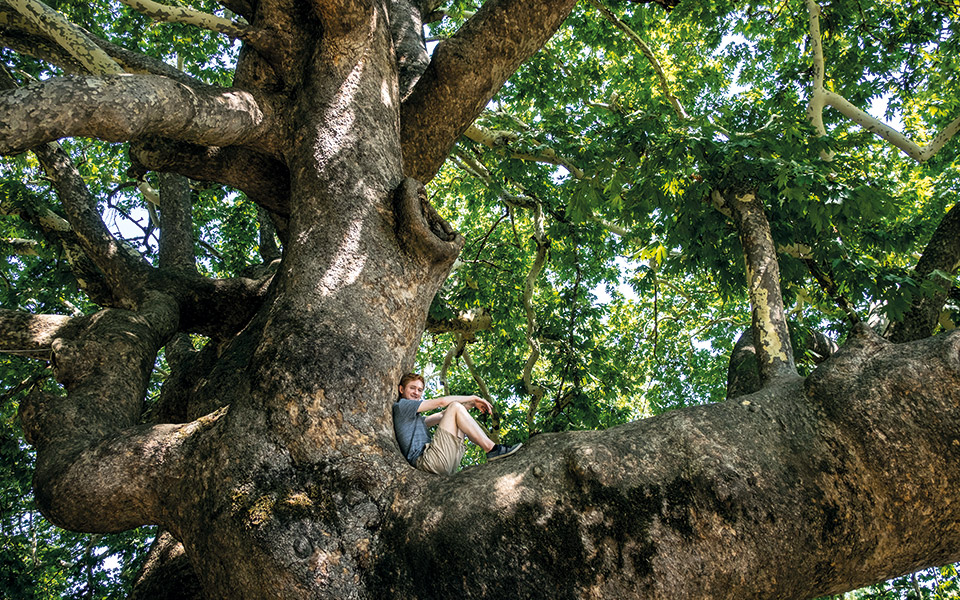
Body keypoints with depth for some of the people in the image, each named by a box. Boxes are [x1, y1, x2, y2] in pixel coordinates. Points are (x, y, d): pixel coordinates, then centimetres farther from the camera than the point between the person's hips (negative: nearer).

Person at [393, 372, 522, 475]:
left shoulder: (416, 417, 33)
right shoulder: (401, 406, 3)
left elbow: (442, 415, 27)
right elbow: (441, 402, 0)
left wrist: (471, 404, 15)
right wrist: (473, 398, 7)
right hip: (426, 459, -9)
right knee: (455, 407, -10)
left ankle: (492, 449, -1)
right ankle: (491, 449, -12)